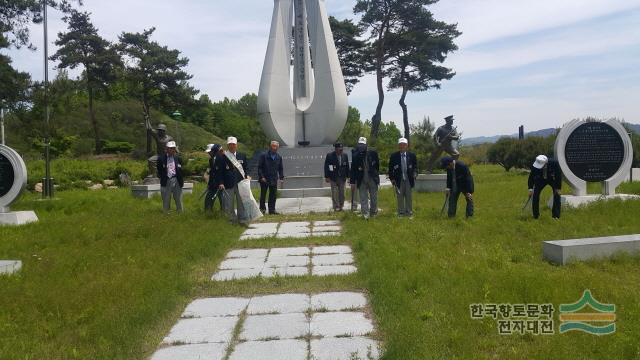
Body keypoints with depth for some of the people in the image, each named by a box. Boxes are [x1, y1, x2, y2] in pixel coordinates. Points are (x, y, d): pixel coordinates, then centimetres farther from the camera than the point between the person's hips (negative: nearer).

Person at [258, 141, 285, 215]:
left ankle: (272, 210, 12)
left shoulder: (279, 157, 8)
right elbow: (259, 167, -5)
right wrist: (261, 177, -13)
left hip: (274, 180, 4)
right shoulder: (264, 156, -5)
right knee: (263, 195, 5)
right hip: (264, 180, -3)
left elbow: (281, 168, 13)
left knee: (273, 195, 5)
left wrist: (281, 177, 2)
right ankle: (262, 209, 14)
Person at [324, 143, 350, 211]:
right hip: (333, 177, -3)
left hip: (342, 177, 3)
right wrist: (327, 177, -8)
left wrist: (347, 176, 7)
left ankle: (341, 206, 15)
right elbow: (326, 167, -4)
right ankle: (336, 207, 2)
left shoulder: (345, 156, 4)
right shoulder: (329, 155, -7)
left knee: (341, 192, 5)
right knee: (334, 193, -4)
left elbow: (347, 166, 10)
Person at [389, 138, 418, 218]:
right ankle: (401, 212, 13)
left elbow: (415, 166, 9)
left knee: (409, 197, 6)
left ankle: (409, 212, 14)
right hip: (399, 180, -1)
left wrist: (415, 173, -10)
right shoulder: (394, 156, 0)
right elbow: (390, 168, 3)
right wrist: (392, 179, -4)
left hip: (409, 179, 1)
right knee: (400, 197, 5)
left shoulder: (412, 155, 3)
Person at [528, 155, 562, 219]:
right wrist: (530, 189, -22)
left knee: (557, 195, -13)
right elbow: (531, 176, -16)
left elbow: (559, 175, -22)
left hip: (553, 179, -1)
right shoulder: (535, 165, -31)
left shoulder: (554, 163, -35)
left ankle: (556, 216, -2)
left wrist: (558, 188, -20)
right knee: (535, 194, -9)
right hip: (541, 179, 1)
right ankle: (536, 215, 5)